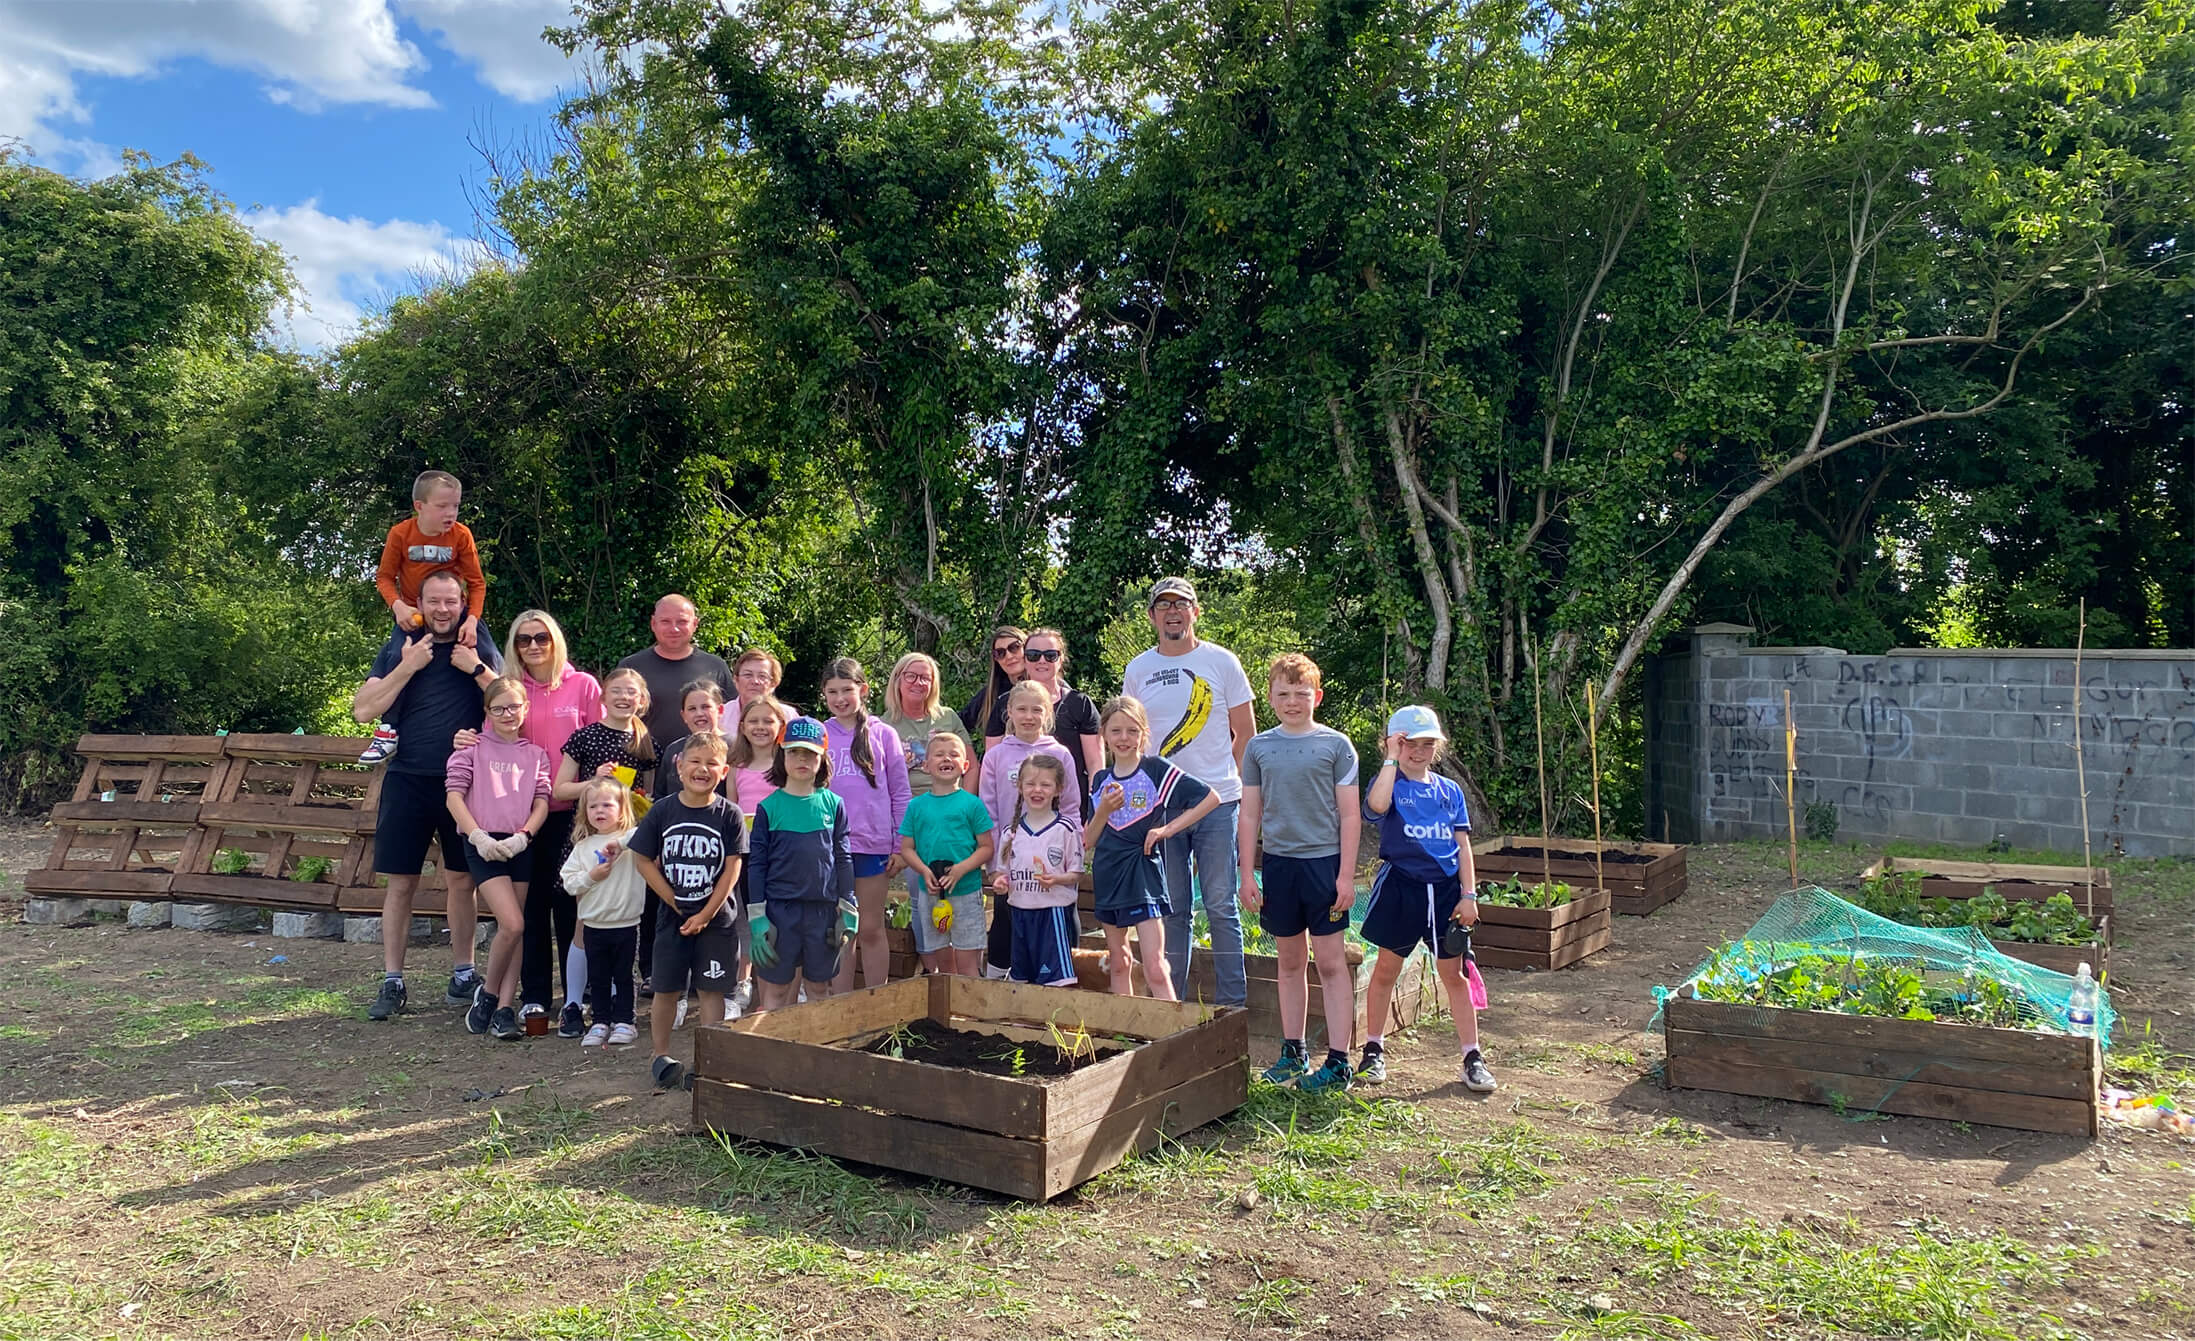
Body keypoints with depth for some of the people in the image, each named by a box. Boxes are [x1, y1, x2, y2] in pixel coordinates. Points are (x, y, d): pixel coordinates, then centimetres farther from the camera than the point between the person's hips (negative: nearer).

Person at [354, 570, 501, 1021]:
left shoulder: (481, 653, 6)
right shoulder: (398, 652, 7)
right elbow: (363, 709, -2)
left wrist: (477, 669, -11)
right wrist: (407, 667, -10)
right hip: (407, 780, 0)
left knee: (460, 880, 6)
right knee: (401, 882, 3)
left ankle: (463, 973, 19)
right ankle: (392, 981, 11)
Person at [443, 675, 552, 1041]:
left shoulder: (536, 754, 13)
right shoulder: (473, 748, 6)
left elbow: (542, 803, 7)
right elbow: (454, 795, -1)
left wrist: (522, 836, -10)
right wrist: (478, 836, -13)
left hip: (520, 846, 4)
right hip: (484, 845, -4)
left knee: (514, 929, 3)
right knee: (512, 924, -15)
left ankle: (504, 1009, 7)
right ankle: (488, 992, 7)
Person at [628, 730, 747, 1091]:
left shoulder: (729, 815, -6)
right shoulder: (662, 811, -3)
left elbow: (732, 870, -7)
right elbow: (645, 861, -1)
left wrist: (704, 915, -11)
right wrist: (677, 903, -6)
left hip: (715, 919, -1)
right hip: (673, 916, 1)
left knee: (710, 989, 6)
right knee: (666, 989, 7)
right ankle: (661, 1056, 22)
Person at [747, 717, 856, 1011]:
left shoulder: (833, 804, 3)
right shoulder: (769, 807, -1)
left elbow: (843, 858, 7)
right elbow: (756, 863, 0)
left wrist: (848, 909, 4)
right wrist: (756, 917, -4)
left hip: (823, 908, 2)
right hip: (780, 907, -2)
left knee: (820, 988, 11)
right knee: (776, 991, 4)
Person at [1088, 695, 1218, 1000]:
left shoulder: (1156, 770, -7)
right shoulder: (1102, 779, 8)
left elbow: (1211, 798, -9)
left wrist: (1167, 829, -11)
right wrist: (1104, 809, -11)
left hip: (1143, 873, -6)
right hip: (1107, 877, 6)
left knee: (1155, 969, -11)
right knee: (1118, 963, 15)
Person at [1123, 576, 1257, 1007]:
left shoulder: (1221, 661, 1)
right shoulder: (1138, 670, 8)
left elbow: (1245, 733, 4)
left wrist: (1237, 787, -2)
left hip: (1217, 801, -2)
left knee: (1220, 905, 1)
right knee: (1171, 907, 9)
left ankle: (1232, 1004, 10)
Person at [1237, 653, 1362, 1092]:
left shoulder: (1335, 744, -2)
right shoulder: (1259, 747, 6)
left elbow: (1349, 815, -1)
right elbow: (1250, 814, 9)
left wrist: (1346, 874, -7)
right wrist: (1248, 874, 5)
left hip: (1324, 861, -3)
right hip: (1278, 862, 3)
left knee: (1330, 961, -1)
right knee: (1289, 961, 12)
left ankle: (1338, 1061, 4)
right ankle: (1293, 1052, 22)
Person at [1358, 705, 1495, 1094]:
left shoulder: (1449, 790, 9)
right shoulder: (1390, 784, -2)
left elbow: (1462, 844, 8)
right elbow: (1377, 804, -27)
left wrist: (1468, 894, 1)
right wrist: (1391, 759, -18)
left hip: (1445, 890, 3)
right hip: (1400, 886, -2)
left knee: (1454, 974, 6)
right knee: (1386, 969, 8)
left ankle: (1472, 1056, 13)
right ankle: (1373, 1050, 20)